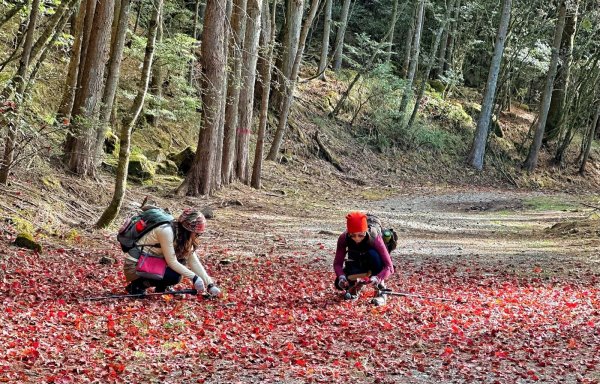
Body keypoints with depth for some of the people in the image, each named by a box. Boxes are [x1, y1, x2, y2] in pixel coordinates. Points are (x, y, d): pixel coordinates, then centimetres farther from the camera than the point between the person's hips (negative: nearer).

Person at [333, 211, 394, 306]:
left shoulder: (375, 238, -33)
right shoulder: (343, 238, -25)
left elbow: (389, 267, -34)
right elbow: (337, 263, -20)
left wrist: (377, 278, -52)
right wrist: (341, 276, -40)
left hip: (373, 267, -2)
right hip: (356, 265, 2)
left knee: (372, 254, -36)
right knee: (340, 284, -24)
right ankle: (356, 286, 12)